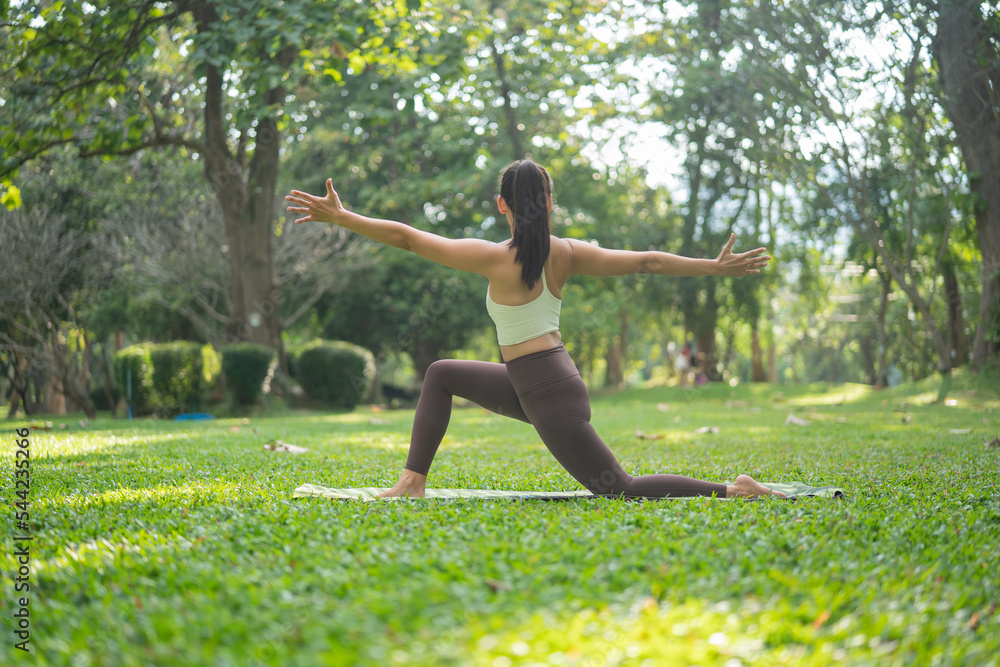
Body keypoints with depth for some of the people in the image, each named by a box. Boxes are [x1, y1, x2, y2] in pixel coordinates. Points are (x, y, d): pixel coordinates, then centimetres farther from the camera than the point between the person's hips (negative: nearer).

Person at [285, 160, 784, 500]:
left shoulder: (495, 258, -15)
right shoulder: (565, 254, 2)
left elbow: (405, 237, -14)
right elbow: (647, 262, 0)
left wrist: (340, 217, -7)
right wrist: (716, 267, 9)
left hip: (551, 397, -8)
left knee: (622, 490, -1)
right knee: (441, 375, 18)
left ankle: (731, 491, -5)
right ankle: (413, 482, 16)